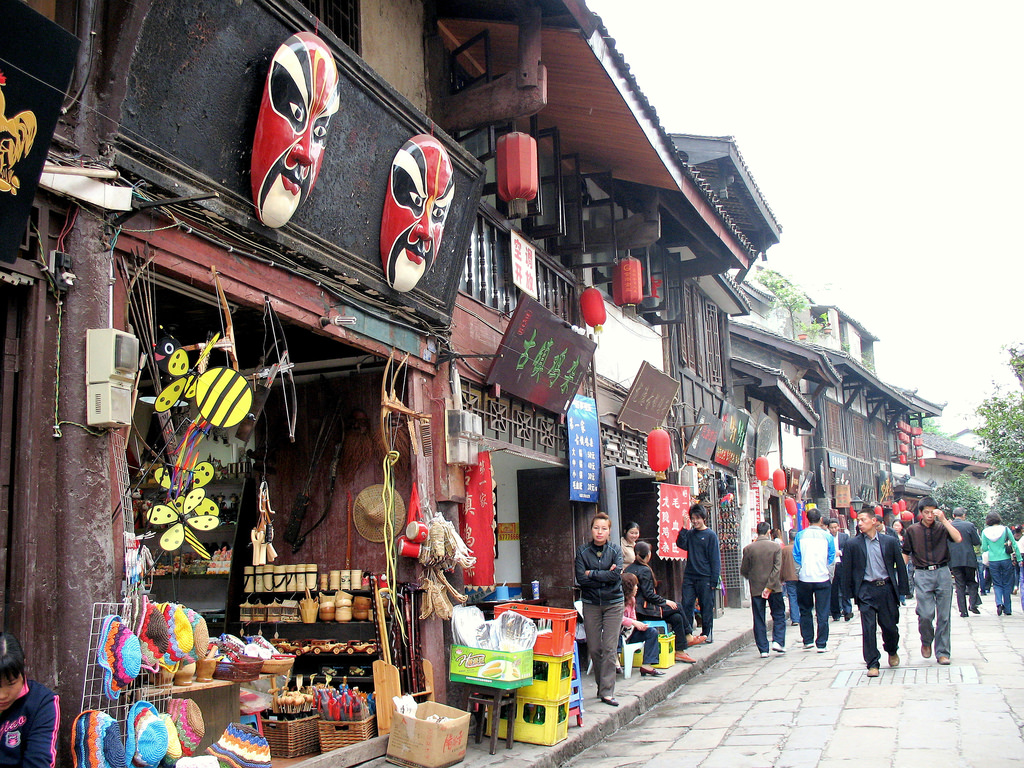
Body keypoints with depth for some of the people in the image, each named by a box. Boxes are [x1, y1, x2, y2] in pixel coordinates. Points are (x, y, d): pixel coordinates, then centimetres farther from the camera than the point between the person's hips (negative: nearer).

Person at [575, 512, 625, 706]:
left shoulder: (615, 550, 1)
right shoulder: (583, 551, 2)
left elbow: (617, 575, -13)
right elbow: (581, 578, -8)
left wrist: (592, 574, -10)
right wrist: (605, 576, -11)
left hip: (613, 604, -1)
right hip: (591, 604, 1)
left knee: (610, 648, -5)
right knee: (594, 648, 5)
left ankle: (607, 691, 0)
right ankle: (602, 685, 22)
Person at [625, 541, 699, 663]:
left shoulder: (628, 569, 11)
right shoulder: (644, 570, -14)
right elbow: (649, 594, -18)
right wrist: (665, 601, -5)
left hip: (635, 609, 8)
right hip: (645, 610, -8)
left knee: (676, 617, 9)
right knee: (677, 607, 2)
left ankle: (679, 651, 7)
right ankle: (687, 637, 11)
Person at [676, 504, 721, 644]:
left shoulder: (711, 535, -2)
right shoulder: (689, 533, 11)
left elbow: (715, 559, -4)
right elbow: (681, 544, -7)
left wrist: (714, 580, -8)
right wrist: (684, 528, -11)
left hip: (705, 578, -4)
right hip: (689, 576, 4)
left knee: (706, 607, 4)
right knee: (686, 605, -1)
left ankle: (707, 634, 15)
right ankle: (687, 633, 6)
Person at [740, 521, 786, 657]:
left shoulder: (748, 548, -3)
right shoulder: (776, 547, -4)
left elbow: (743, 571, 3)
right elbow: (778, 568, -13)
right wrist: (769, 586, -13)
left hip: (756, 589, 1)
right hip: (774, 588, -1)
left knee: (759, 620, 6)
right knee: (779, 616, 14)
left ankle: (763, 650, 4)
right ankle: (778, 641, -1)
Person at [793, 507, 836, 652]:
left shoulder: (800, 536, -2)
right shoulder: (827, 536, -1)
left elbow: (796, 557, 1)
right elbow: (831, 559, 3)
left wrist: (799, 574, 10)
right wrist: (830, 577, 12)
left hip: (804, 580, 1)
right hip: (823, 579, 0)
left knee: (805, 611, 15)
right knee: (822, 613, 4)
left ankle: (808, 640, 17)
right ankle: (821, 644, 3)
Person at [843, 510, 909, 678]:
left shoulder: (890, 541, 2)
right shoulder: (852, 544, 1)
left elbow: (900, 566, 7)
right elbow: (847, 570, 4)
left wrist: (902, 589, 3)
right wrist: (849, 593, 0)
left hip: (886, 589, 1)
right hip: (865, 590, -1)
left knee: (890, 625, 8)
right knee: (868, 628, -4)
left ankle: (892, 651, 38)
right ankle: (872, 664, 5)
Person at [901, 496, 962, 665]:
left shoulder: (942, 527, 6)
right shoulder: (912, 530, 6)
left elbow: (958, 538, -13)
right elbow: (905, 554, 12)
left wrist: (944, 520, -13)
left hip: (943, 572, 1)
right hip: (922, 575, -1)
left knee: (943, 616, 3)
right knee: (926, 614, -10)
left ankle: (942, 652, 14)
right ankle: (926, 642, 20)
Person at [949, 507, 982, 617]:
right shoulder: (969, 525, -6)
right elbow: (977, 542, -3)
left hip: (954, 561, 2)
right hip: (968, 559, -2)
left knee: (960, 586, 5)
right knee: (971, 582, 14)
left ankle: (963, 611, 2)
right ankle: (973, 603, -4)